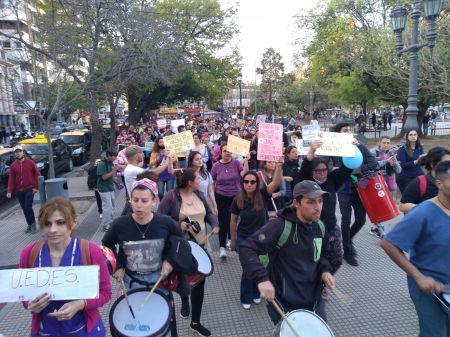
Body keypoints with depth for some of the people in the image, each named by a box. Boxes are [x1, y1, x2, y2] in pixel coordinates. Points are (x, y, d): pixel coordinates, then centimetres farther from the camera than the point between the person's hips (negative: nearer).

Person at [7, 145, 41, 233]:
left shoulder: (30, 162, -3)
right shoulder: (13, 165, 5)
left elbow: (37, 174, -1)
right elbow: (11, 179, 1)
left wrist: (36, 187, -7)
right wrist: (9, 191, -8)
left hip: (29, 189, -4)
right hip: (19, 191, 4)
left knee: (28, 207, -10)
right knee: (24, 209, 10)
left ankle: (33, 223, 10)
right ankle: (29, 225, 23)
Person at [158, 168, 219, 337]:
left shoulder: (199, 195, 0)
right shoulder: (171, 196, -19)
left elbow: (209, 213, 8)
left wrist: (215, 225, -9)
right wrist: (178, 225, -27)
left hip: (199, 244, 4)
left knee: (199, 281, 5)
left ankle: (195, 322, 22)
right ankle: (185, 301, 53)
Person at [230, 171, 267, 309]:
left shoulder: (262, 197, -13)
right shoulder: (238, 200, -13)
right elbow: (233, 221, -3)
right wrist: (233, 240, 4)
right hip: (244, 239, -1)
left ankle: (256, 294, 44)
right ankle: (246, 298, 31)